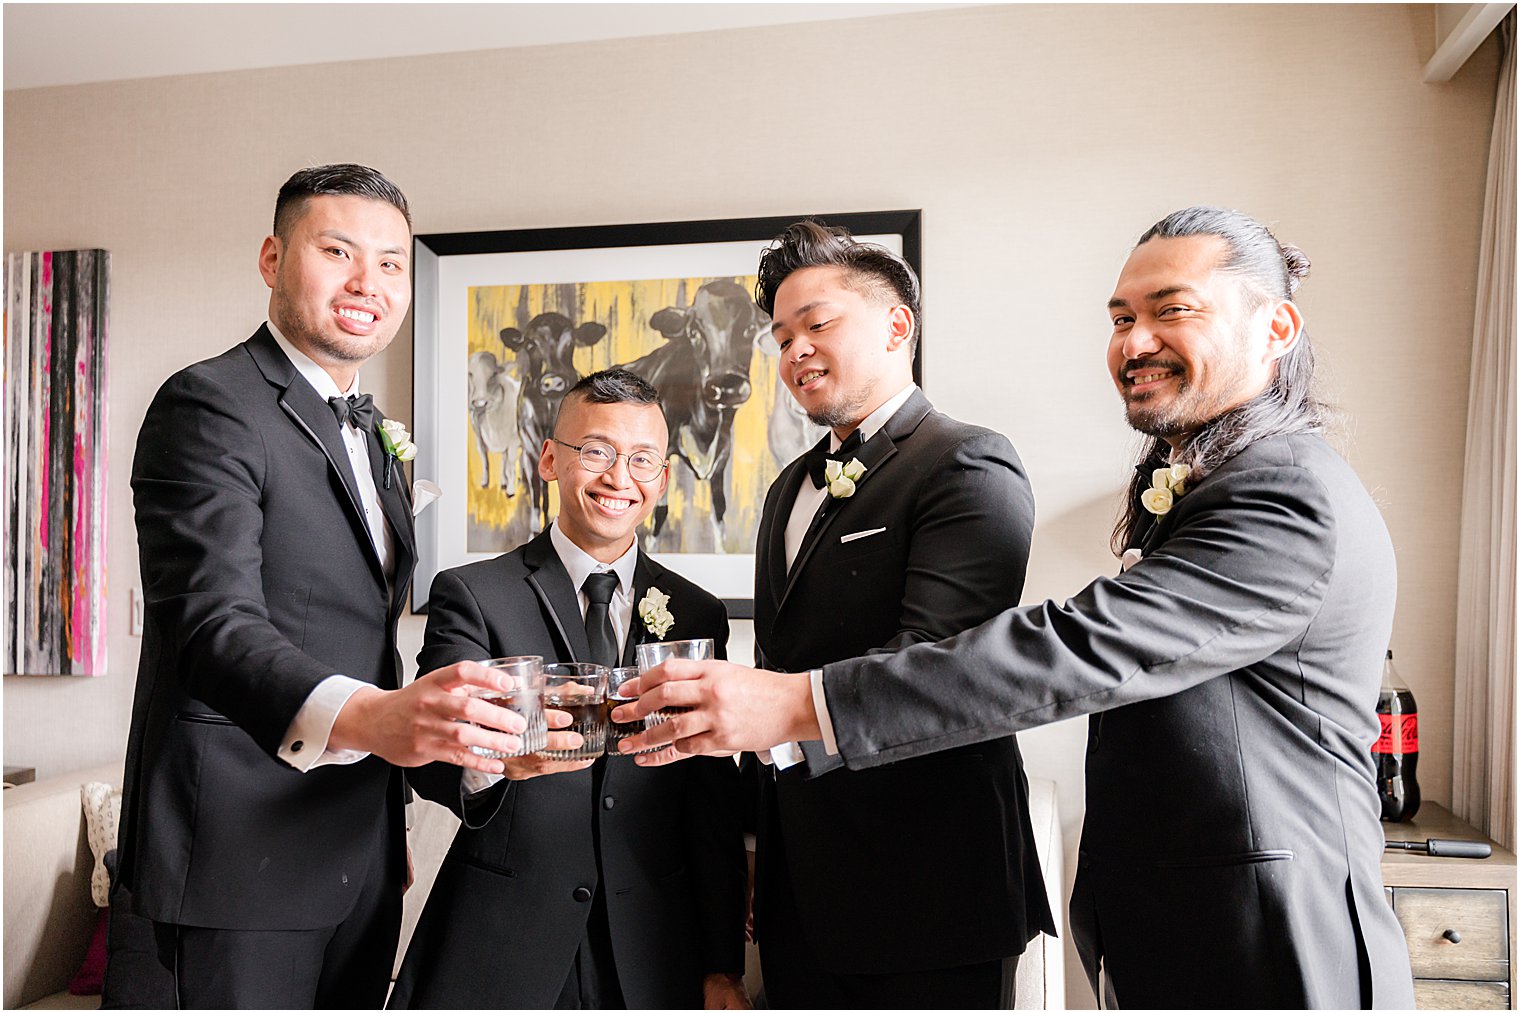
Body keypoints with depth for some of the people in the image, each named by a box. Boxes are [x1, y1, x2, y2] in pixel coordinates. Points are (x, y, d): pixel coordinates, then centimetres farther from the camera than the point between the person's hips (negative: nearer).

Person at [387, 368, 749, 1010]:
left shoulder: (698, 615, 4)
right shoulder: (471, 595, -4)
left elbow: (715, 812, 5)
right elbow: (429, 754, -17)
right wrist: (498, 757, -39)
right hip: (496, 951, -2)